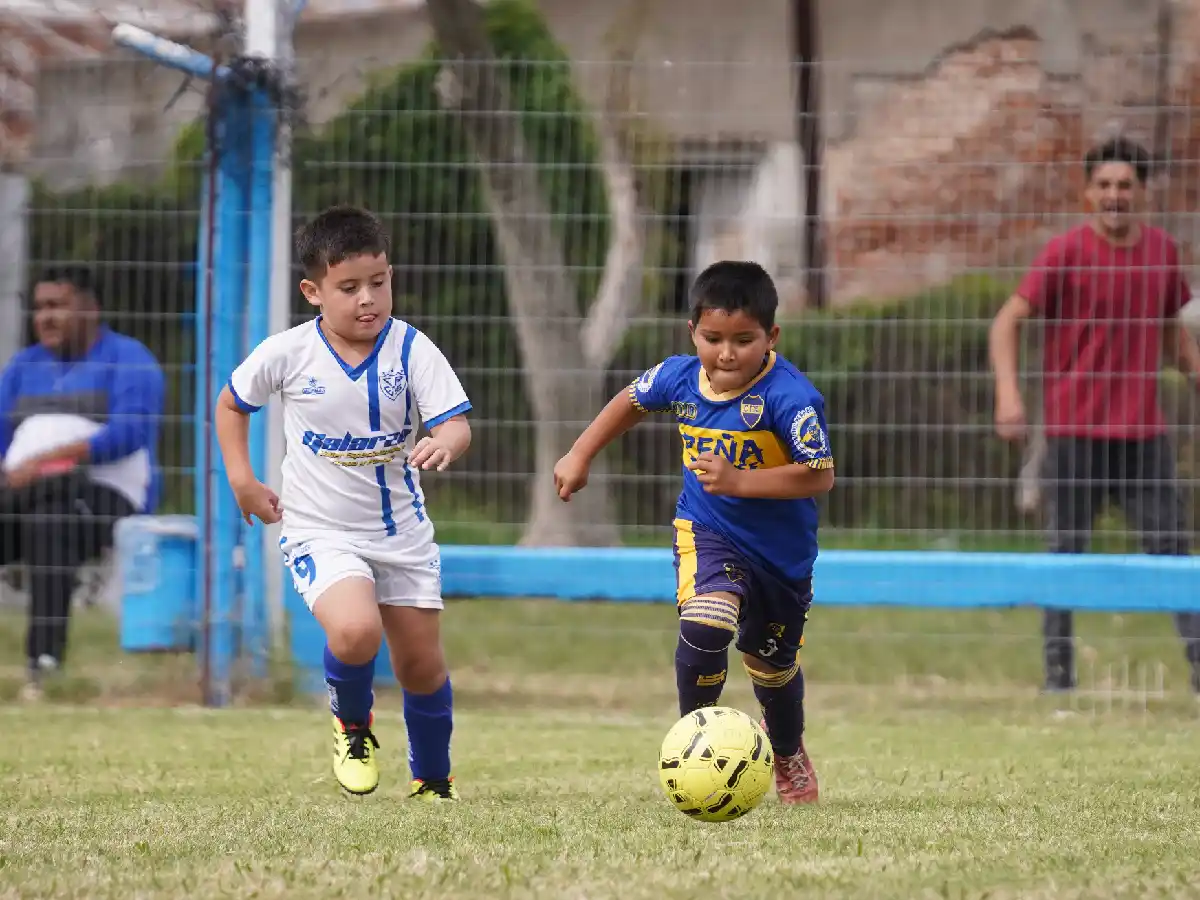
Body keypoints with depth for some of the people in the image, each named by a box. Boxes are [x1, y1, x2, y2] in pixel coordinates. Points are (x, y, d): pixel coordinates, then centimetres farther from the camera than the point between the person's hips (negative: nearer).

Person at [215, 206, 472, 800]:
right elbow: (231, 404, 8)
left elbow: (456, 422, -19)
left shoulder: (411, 349, -12)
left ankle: (433, 782, 34)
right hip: (320, 532, -2)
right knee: (356, 631, -28)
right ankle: (352, 727, 5)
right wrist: (241, 479, 0)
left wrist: (446, 441, -42)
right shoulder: (287, 354, -11)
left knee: (422, 665, 9)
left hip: (402, 530, 2)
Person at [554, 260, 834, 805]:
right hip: (706, 533, 1)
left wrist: (738, 481, -36)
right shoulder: (680, 378, -11)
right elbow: (631, 402, 11)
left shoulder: (789, 397, -27)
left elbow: (820, 476, -31)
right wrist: (580, 457, 13)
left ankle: (787, 752, 52)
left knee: (773, 664, 20)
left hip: (781, 549, -1)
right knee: (704, 627, -29)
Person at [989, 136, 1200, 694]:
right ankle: (1058, 672, 11)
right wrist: (1008, 391, -22)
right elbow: (1007, 322, -8)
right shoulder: (1066, 253, -6)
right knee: (1066, 550, 3)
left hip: (1143, 431, 3)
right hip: (1076, 431, -3)